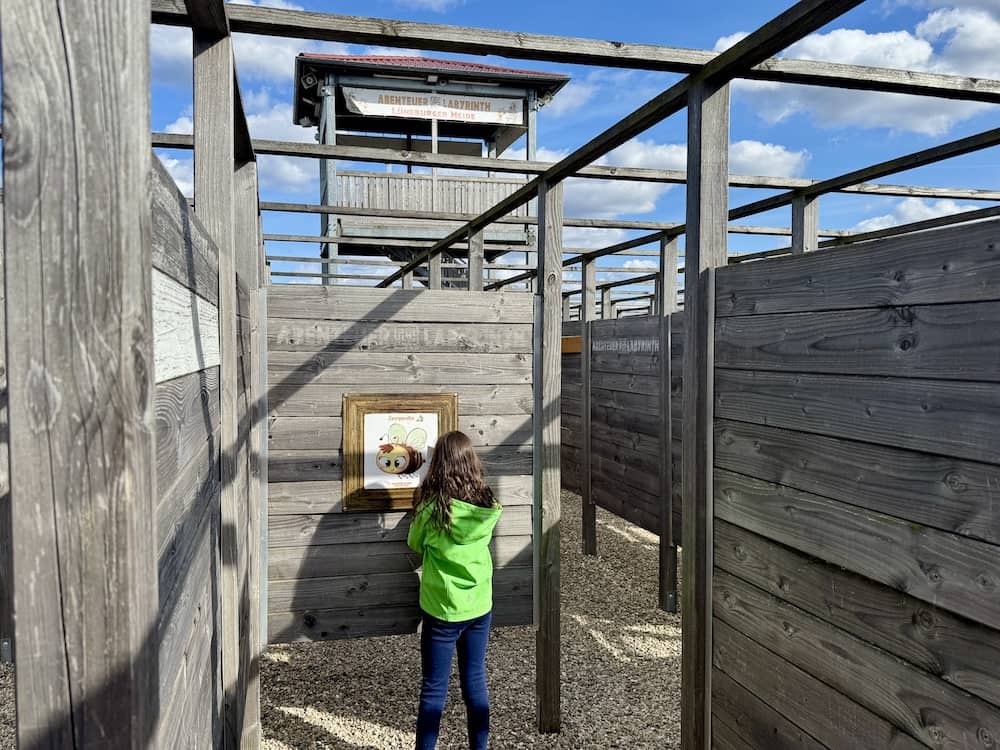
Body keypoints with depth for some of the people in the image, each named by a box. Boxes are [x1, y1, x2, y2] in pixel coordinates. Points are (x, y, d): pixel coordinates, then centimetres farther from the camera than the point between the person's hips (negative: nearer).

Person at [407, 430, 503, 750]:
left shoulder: (433, 504, -19)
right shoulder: (488, 505, -8)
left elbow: (415, 544, -1)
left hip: (442, 610, -4)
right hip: (480, 607, 4)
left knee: (434, 689, 9)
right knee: (476, 683, 17)